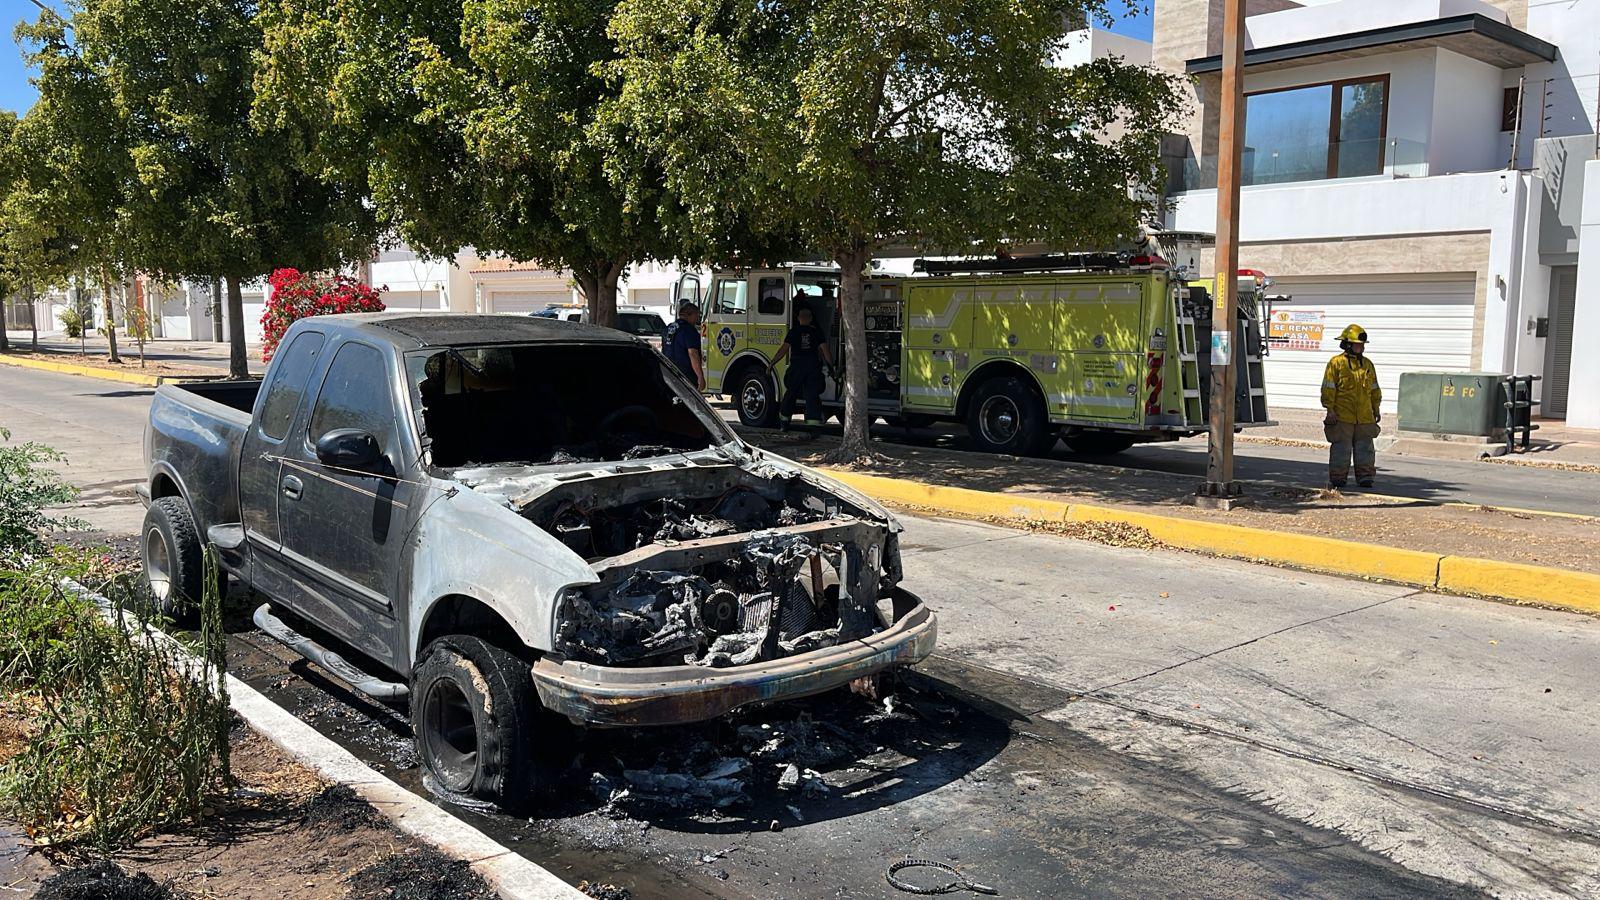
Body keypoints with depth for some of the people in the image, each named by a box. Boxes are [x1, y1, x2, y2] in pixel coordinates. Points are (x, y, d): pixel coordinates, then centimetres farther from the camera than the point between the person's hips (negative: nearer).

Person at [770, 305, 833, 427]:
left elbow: (784, 350, -4)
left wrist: (772, 364, 2)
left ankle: (784, 421, 19)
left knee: (790, 393, 13)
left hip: (796, 367, 0)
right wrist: (831, 364, 8)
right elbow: (825, 350, -2)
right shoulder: (817, 331, 2)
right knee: (813, 396, -1)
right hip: (813, 368, 0)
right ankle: (814, 422, -10)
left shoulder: (793, 332, -1)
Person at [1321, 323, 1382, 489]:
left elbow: (1374, 389, 19)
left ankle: (1365, 475, 13)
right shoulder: (1336, 363, -4)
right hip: (1342, 416, -5)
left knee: (1365, 446, 7)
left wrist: (1376, 409, 17)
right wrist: (1330, 409, -10)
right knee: (1341, 447, 0)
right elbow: (1328, 388, -5)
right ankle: (1338, 477, 8)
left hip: (1365, 417, 5)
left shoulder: (1367, 364, 13)